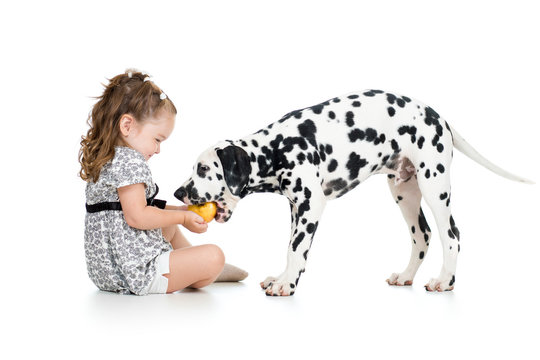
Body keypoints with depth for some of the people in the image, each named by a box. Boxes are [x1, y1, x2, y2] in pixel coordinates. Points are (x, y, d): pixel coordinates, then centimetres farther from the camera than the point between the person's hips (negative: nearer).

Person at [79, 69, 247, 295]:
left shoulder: (104, 160, 14)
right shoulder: (130, 160, -18)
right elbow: (137, 216, -26)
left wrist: (180, 210, 16)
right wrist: (182, 217, -14)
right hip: (134, 274, -12)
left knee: (170, 226, 35)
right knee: (213, 256, -16)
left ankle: (200, 270, 40)